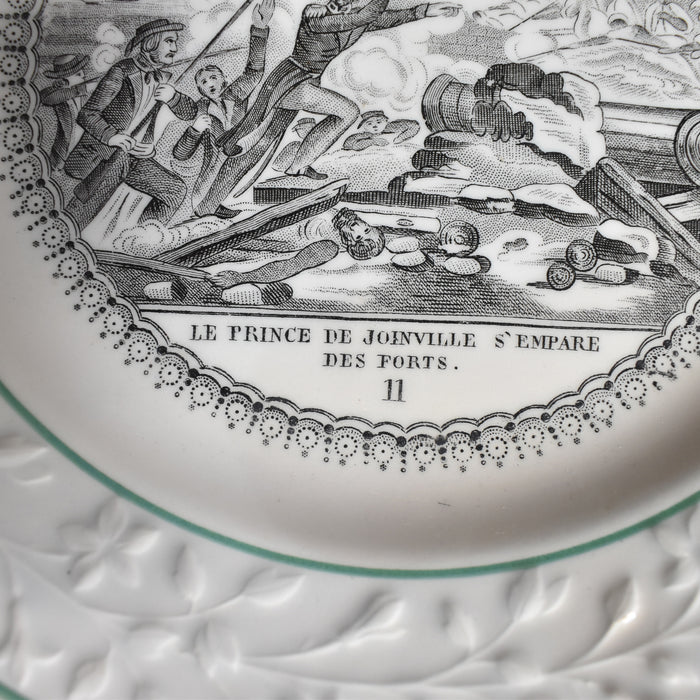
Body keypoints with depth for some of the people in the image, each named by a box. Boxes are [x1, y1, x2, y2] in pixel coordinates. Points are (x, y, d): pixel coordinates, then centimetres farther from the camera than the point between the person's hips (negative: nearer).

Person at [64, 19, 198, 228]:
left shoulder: (161, 79, 11)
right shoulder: (123, 71, -8)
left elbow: (191, 112, 16)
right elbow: (87, 114, -12)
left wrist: (173, 96, -6)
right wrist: (110, 136, -32)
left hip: (136, 158, 6)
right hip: (102, 150, -6)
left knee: (176, 190, -11)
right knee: (120, 159, -39)